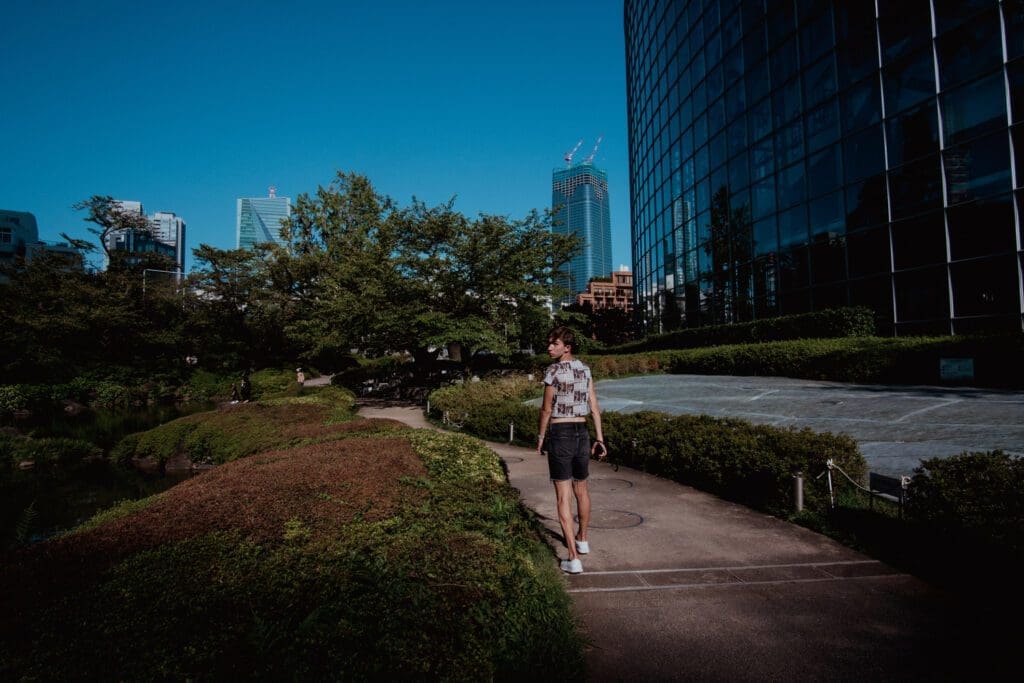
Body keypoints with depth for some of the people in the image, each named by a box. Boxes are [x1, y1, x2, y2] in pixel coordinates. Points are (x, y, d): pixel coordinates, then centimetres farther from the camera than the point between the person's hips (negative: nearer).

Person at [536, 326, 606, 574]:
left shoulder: (554, 371, -11)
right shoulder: (585, 369, 7)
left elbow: (546, 409, -7)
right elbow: (594, 406, 6)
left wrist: (541, 437, 6)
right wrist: (599, 438, 10)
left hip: (559, 434, -6)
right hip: (582, 433, 6)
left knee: (563, 497, -3)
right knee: (581, 489, 22)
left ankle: (574, 558, -5)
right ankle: (582, 540, 42)